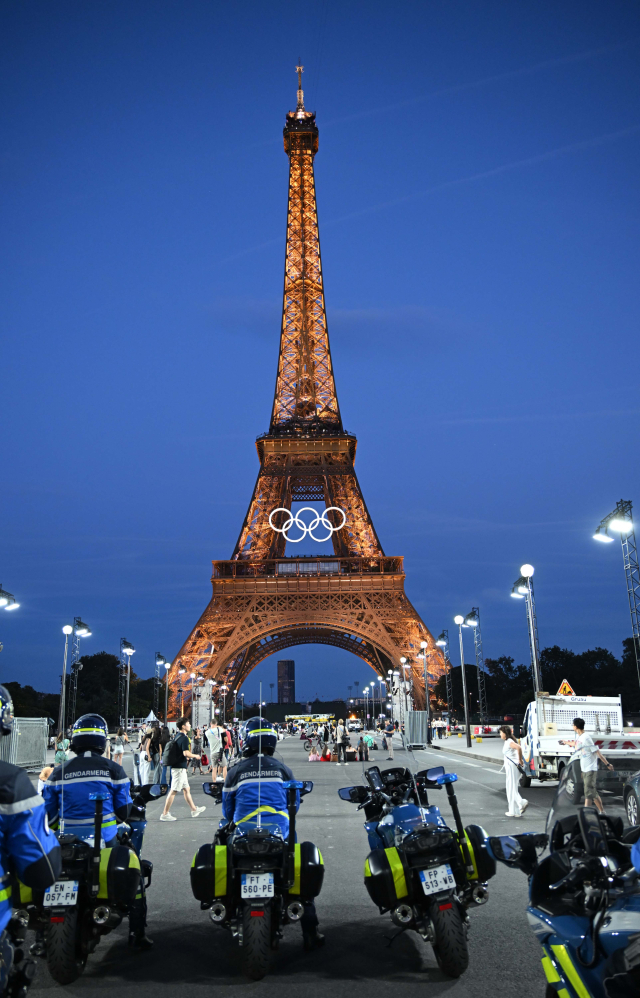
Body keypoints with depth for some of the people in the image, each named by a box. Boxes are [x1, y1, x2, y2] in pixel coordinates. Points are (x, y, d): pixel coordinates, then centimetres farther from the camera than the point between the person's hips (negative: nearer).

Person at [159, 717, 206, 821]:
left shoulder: (177, 736, 13)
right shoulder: (184, 738, -17)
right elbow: (186, 753, -24)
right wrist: (195, 756, -8)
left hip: (177, 766, 10)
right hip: (180, 767, -10)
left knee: (186, 789, 17)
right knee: (173, 791, -6)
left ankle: (194, 810, 27)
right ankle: (165, 814, -3)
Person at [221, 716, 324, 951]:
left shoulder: (235, 771, 3)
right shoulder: (283, 769, 5)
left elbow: (227, 810, 10)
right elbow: (295, 804, 15)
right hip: (279, 834, 0)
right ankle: (310, 933, 11)